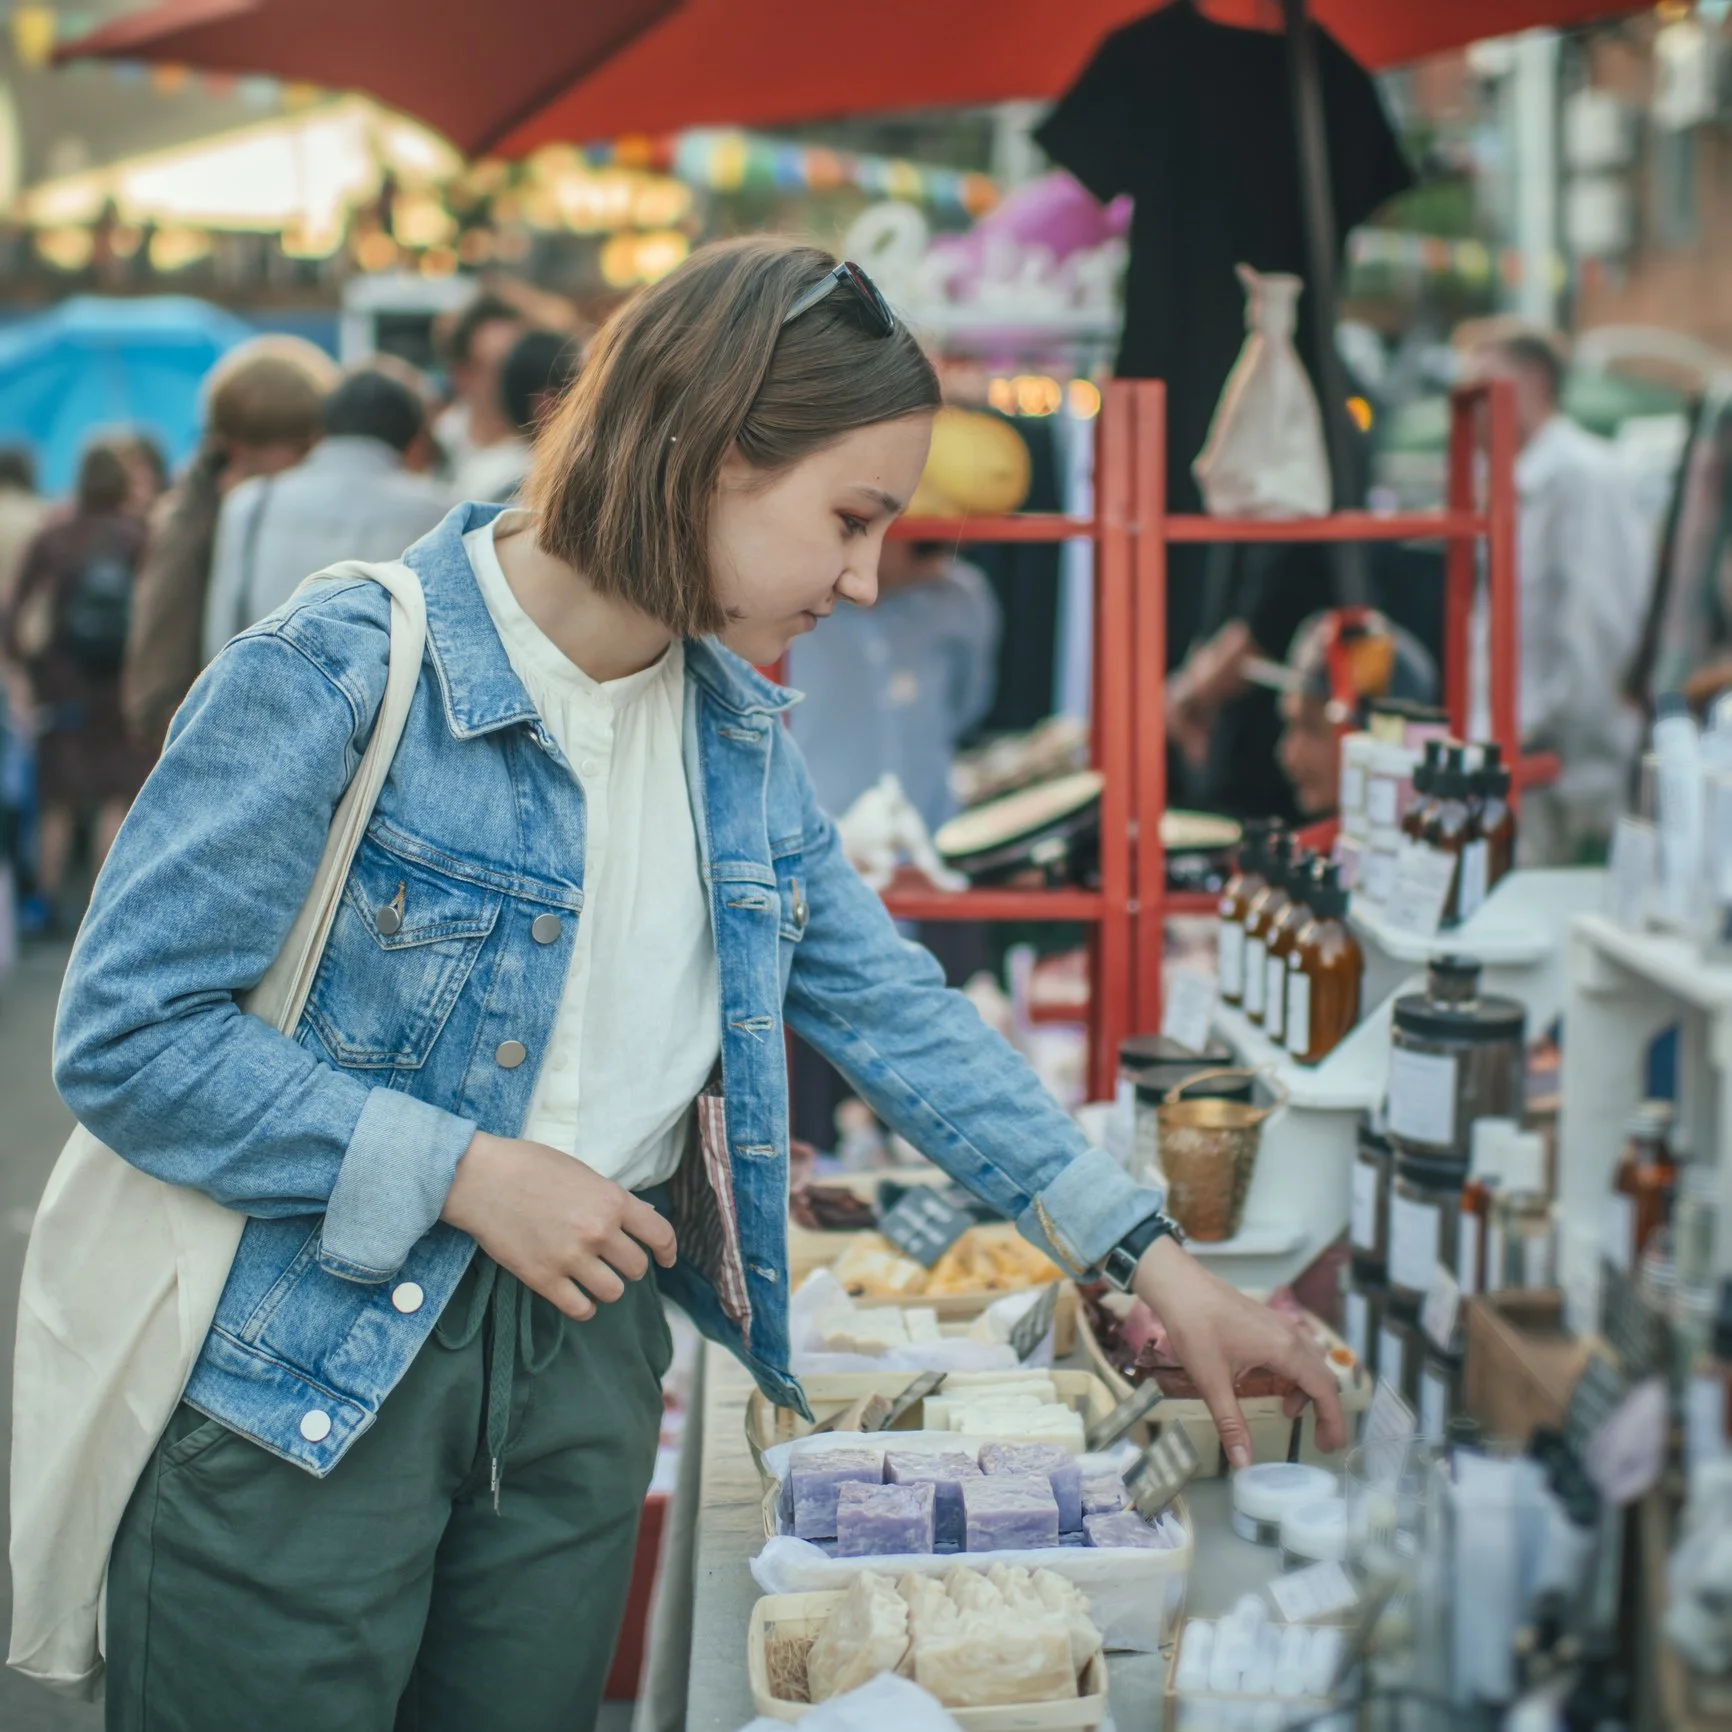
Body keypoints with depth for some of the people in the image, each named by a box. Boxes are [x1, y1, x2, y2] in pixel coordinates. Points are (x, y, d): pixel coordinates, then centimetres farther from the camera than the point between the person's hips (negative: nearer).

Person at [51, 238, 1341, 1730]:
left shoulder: (742, 735, 6)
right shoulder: (340, 674, -16)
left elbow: (895, 1011, 8)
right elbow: (126, 1035, -16)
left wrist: (1153, 1260, 2)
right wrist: (468, 1173, -20)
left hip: (587, 1349, 6)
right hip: (306, 1374, -6)